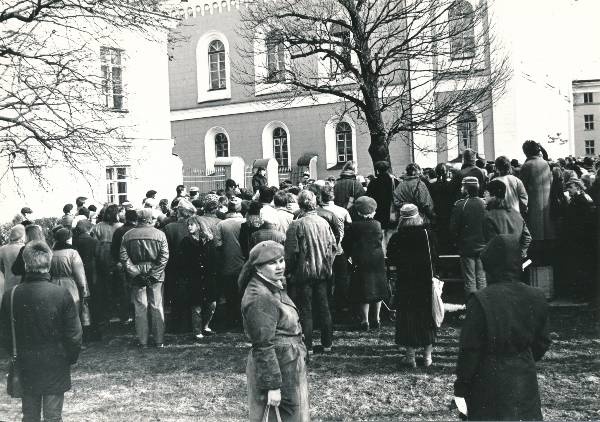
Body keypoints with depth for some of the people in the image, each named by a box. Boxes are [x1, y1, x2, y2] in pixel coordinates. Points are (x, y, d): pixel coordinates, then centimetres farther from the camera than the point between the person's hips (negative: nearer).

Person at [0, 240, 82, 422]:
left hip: (25, 367, 2)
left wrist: (16, 356, 16)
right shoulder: (62, 294, -18)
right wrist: (71, 358, 4)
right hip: (56, 366, -2)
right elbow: (74, 334, -13)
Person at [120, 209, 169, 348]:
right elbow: (164, 256, -10)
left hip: (137, 277, 1)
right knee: (157, 308, 8)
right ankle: (159, 340, 14)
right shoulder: (159, 234, -4)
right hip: (156, 275, -1)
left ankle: (142, 341, 14)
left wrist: (135, 272, -7)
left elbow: (123, 257, -6)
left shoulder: (127, 235, 0)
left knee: (140, 309, 8)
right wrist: (154, 273, -8)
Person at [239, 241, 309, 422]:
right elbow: (263, 346, -24)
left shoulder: (275, 285, 8)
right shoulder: (260, 298, -23)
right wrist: (273, 386, -23)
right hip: (276, 369, -10)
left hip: (289, 365, 10)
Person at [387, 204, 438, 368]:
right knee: (427, 316, 13)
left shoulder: (396, 238, -9)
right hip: (426, 281, 2)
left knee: (408, 318, 7)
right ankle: (427, 355, 19)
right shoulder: (427, 234, -6)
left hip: (405, 282, -1)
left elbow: (391, 260, -3)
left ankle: (410, 356, 10)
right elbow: (434, 257, -2)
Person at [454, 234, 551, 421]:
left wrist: (461, 387, -5)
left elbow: (469, 350, -15)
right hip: (525, 382, 4)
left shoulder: (481, 300, -20)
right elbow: (542, 342, 6)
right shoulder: (536, 298, -5)